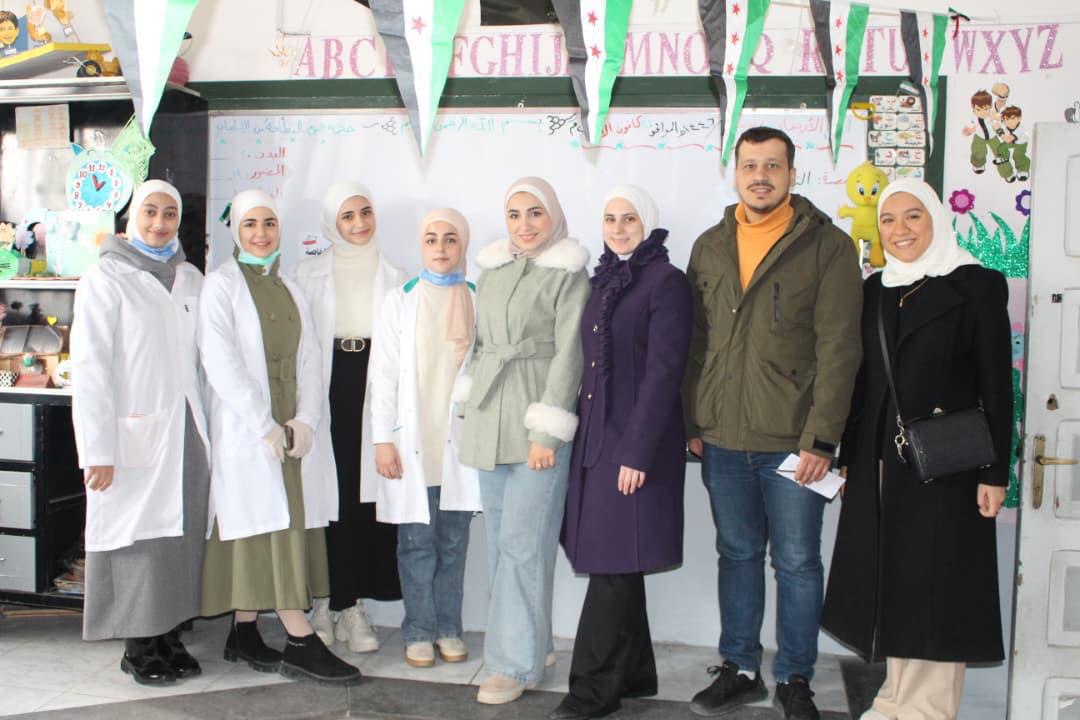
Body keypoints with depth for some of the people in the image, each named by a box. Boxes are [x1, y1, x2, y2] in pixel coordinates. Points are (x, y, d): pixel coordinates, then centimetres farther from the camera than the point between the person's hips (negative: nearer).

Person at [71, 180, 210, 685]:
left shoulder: (191, 280, 12)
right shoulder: (105, 279, -2)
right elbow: (90, 369, -8)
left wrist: (210, 429, 8)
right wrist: (98, 450, -13)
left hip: (186, 433, 5)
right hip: (134, 433, -5)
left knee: (183, 534, 6)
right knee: (137, 535, -1)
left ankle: (170, 636, 18)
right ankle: (138, 647, 12)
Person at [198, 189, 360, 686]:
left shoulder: (289, 289, 16)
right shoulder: (221, 285, -2)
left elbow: (308, 360, 8)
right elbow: (221, 363, -11)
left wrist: (305, 420, -6)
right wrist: (264, 426, -15)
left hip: (295, 429, 5)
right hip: (246, 429, -5)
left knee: (259, 535, 7)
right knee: (271, 529, -7)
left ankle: (244, 634, 16)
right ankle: (300, 643, -6)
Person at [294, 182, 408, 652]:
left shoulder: (393, 277, 14)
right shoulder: (310, 274, 10)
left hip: (373, 394, 1)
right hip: (329, 391, -1)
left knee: (367, 498, -2)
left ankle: (354, 607, 9)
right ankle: (324, 606, 10)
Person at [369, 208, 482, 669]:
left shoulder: (478, 301, 6)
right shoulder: (400, 301, 6)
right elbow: (384, 372, 3)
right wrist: (383, 439, -4)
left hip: (462, 438, 1)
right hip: (412, 439, -1)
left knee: (454, 540, 6)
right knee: (417, 541, 2)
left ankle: (448, 628, 19)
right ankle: (419, 631, 14)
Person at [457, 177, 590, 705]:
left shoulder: (569, 274, -3)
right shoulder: (493, 270, 15)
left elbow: (568, 354, -9)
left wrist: (546, 432, -14)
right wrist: (469, 404, 14)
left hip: (535, 418, -6)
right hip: (489, 419, 6)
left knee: (522, 541, -5)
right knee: (499, 537, 7)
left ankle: (516, 661, 6)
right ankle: (528, 641, 20)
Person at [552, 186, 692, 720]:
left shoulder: (665, 281, -7)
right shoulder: (604, 281, 15)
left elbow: (663, 371, -13)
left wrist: (637, 450, -17)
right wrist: (583, 433, 10)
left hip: (636, 437, -7)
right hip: (595, 435, 8)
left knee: (615, 562, -3)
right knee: (614, 561, 12)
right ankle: (635, 674, 25)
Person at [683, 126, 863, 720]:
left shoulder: (827, 245, -3)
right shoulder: (710, 246, 10)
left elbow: (837, 349, -8)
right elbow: (695, 342, 11)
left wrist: (821, 438, -13)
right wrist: (692, 422, 6)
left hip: (793, 441, -3)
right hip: (722, 439, 4)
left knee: (797, 562, 6)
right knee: (737, 554, 14)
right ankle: (739, 669, 28)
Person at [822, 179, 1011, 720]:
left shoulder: (977, 286, -4)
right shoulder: (874, 290, 10)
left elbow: (997, 388, -6)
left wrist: (994, 473, -9)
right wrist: (849, 458, 10)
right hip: (879, 464, 5)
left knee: (935, 585, 2)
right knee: (889, 579, 10)